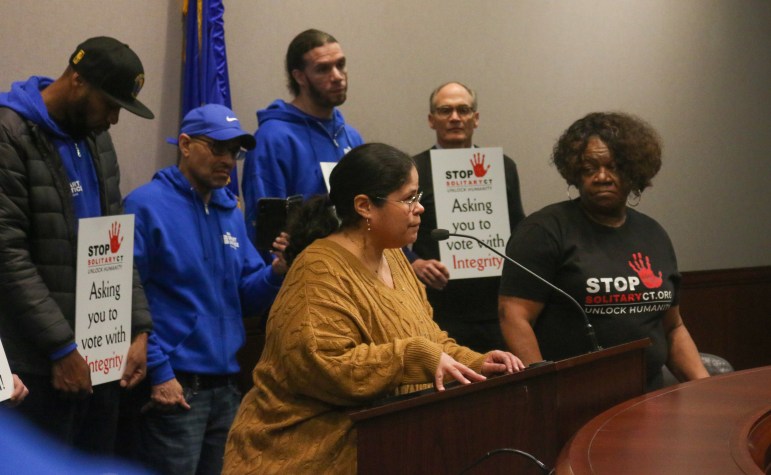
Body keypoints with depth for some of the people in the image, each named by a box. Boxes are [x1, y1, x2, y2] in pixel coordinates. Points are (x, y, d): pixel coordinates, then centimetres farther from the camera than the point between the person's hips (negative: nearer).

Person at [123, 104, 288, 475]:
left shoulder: (231, 212, 13)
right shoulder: (146, 206, -9)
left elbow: (248, 296, 14)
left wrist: (277, 271, -7)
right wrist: (158, 373, -17)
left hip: (226, 385, 7)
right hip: (174, 388, -7)